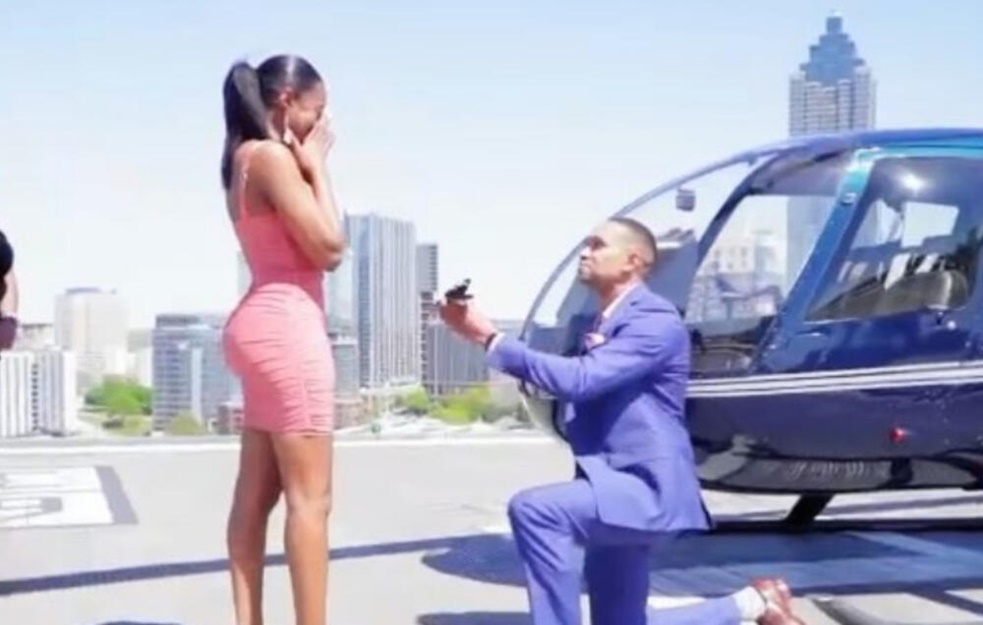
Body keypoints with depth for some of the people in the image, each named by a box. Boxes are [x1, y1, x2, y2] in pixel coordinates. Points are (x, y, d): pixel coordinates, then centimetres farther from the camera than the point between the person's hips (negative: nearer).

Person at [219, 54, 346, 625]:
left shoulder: (247, 158, 17)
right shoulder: (272, 155, -12)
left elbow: (316, 251, 17)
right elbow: (329, 246, -14)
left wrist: (307, 165, 14)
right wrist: (317, 167, -6)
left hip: (270, 327, 10)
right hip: (287, 329, -10)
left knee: (256, 495, 11)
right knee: (311, 500, -7)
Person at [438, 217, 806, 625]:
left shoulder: (655, 321, -13)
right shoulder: (605, 324, 17)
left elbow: (578, 380, -24)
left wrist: (489, 337, -23)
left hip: (647, 490, -10)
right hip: (620, 490, 10)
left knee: (533, 510, -31)